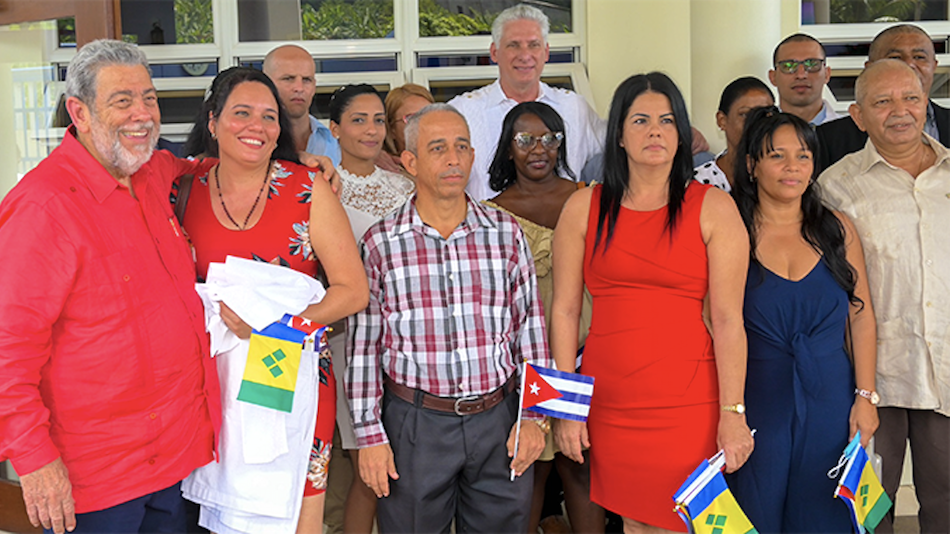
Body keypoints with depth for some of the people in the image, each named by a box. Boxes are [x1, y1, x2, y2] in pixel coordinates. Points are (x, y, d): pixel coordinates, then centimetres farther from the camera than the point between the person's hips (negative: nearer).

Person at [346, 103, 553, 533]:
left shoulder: (506, 233, 3)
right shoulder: (380, 243, -2)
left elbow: (530, 329, 6)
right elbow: (364, 344, -1)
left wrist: (532, 417, 3)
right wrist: (369, 435, -2)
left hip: (498, 419, 2)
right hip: (414, 421, -1)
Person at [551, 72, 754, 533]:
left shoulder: (713, 209, 1)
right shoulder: (585, 207, 5)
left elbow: (728, 319, -4)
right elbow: (564, 310, 4)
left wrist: (733, 412, -9)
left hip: (687, 404, -2)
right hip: (608, 401, 2)